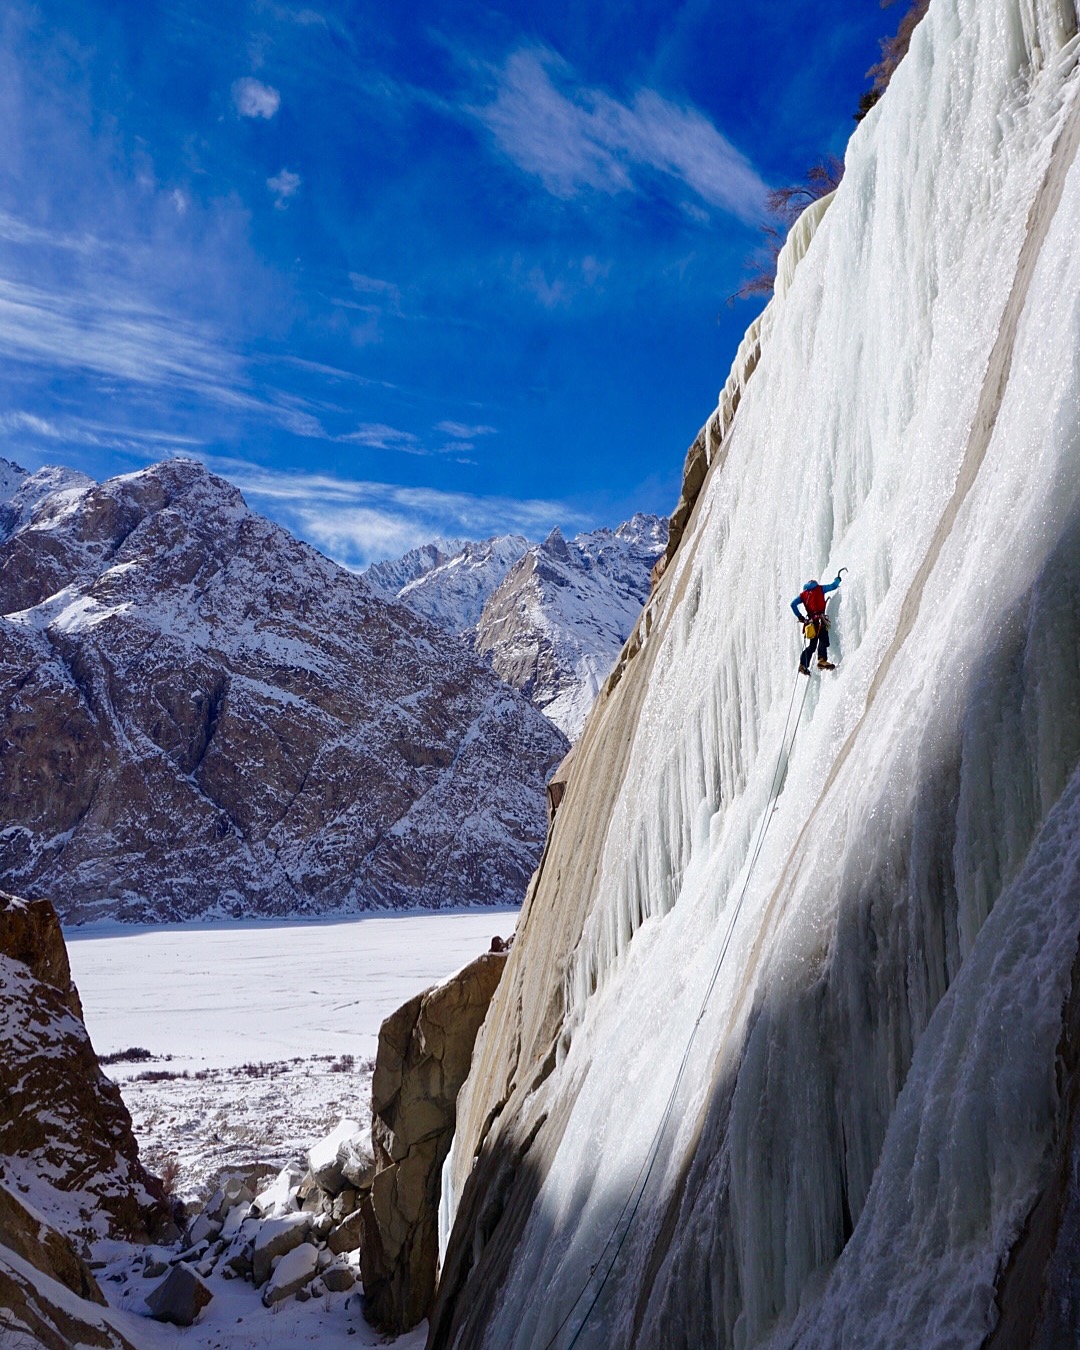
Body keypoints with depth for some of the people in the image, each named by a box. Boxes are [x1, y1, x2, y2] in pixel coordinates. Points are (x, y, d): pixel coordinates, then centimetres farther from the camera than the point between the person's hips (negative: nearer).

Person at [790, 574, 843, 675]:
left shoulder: (803, 594, 21)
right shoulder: (820, 588, 12)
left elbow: (793, 604, 9)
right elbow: (833, 586, 16)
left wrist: (800, 617, 12)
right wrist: (838, 578, 36)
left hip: (811, 620, 5)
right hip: (820, 618, -5)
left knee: (812, 645, 13)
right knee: (823, 640, -19)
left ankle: (803, 665, 8)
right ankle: (822, 660, -38)